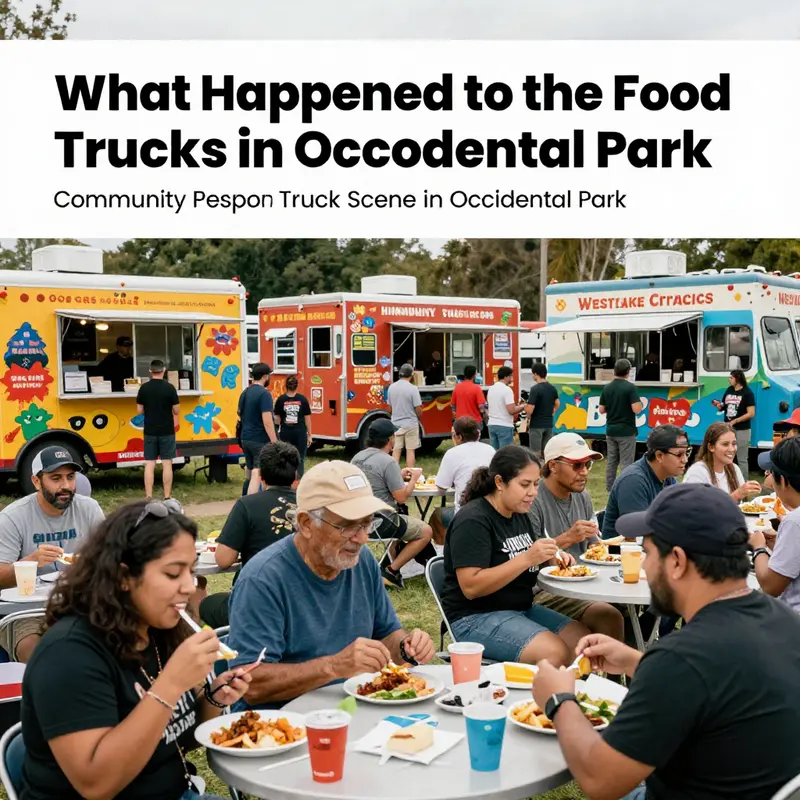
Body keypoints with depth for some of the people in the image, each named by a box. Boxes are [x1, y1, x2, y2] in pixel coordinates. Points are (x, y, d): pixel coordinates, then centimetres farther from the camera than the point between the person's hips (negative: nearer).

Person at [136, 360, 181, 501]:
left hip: (150, 432, 2)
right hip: (167, 431, -2)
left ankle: (148, 497, 3)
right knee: (166, 464, 3)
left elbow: (140, 410, 4)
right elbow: (176, 411, -5)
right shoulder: (170, 387, -9)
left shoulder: (144, 388, -1)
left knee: (149, 464, 4)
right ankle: (167, 497, 5)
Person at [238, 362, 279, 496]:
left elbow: (239, 413, 25)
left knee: (249, 474, 18)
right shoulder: (264, 394, -16)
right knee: (257, 475, -11)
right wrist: (275, 443, -19)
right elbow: (267, 422, -21)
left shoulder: (245, 393, 10)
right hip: (261, 441, -9)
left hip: (246, 439, 9)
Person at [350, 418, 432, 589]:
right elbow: (402, 497, -16)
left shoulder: (357, 458, 7)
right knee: (426, 532, 6)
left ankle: (391, 561, 24)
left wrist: (399, 476, 18)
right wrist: (413, 478, 1)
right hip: (379, 522, -8)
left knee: (400, 521, 34)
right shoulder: (388, 462, -18)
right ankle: (391, 571, 1)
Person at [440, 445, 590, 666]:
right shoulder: (472, 520, -16)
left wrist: (551, 559, 0)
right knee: (555, 653, -26)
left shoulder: (520, 515, 10)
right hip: (474, 618, -9)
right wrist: (526, 558, -27)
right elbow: (471, 587, -23)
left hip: (521, 609, 9)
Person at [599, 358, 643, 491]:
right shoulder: (630, 387, -14)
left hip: (611, 430, 5)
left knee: (611, 461, 13)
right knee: (626, 463, -1)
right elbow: (636, 409, -20)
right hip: (626, 431, -5)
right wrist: (641, 404, 1)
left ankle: (610, 488, 18)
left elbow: (602, 410, 7)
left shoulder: (606, 388, 3)